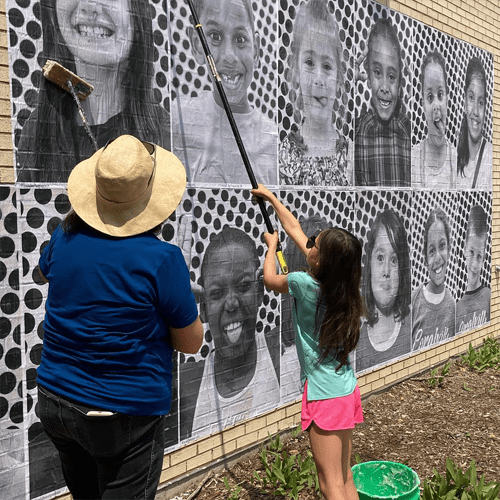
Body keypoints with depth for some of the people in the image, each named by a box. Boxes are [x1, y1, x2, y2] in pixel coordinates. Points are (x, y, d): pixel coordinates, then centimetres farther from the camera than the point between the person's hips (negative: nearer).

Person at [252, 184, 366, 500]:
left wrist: (272, 245, 22)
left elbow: (270, 279, 5)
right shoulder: (342, 284, 2)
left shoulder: (305, 284, -19)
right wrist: (271, 197, 23)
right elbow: (295, 229, 12)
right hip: (348, 390, 8)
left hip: (324, 395, -8)